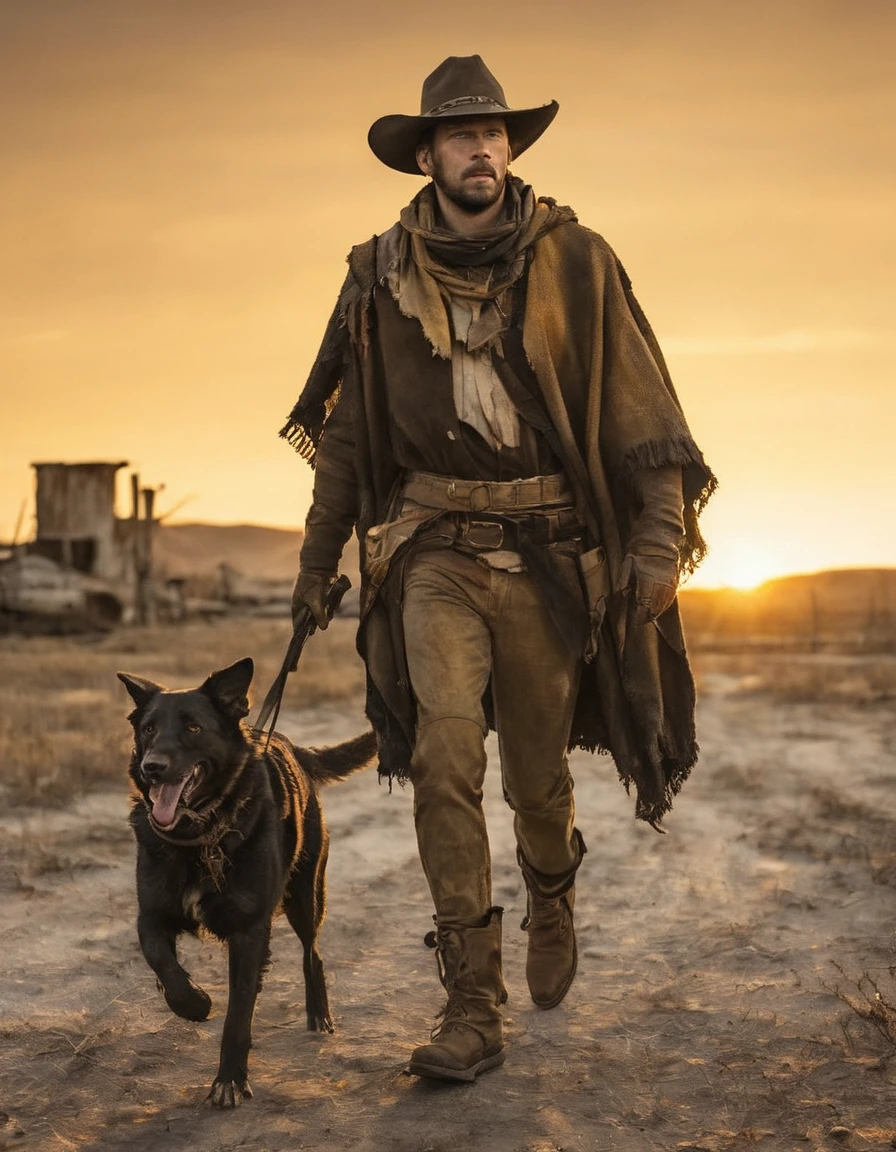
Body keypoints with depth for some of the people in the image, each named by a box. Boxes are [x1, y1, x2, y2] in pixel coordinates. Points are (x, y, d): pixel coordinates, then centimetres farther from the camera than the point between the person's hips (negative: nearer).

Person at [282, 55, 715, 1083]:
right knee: (445, 757, -15)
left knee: (537, 774, 9)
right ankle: (473, 1007, -8)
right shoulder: (384, 276, 4)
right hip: (437, 551, 1)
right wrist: (317, 558, 16)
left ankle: (552, 901, 44)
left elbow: (639, 408, -2)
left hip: (547, 554, 0)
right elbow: (346, 429, 13)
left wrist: (663, 536, -11)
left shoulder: (574, 262, -1)